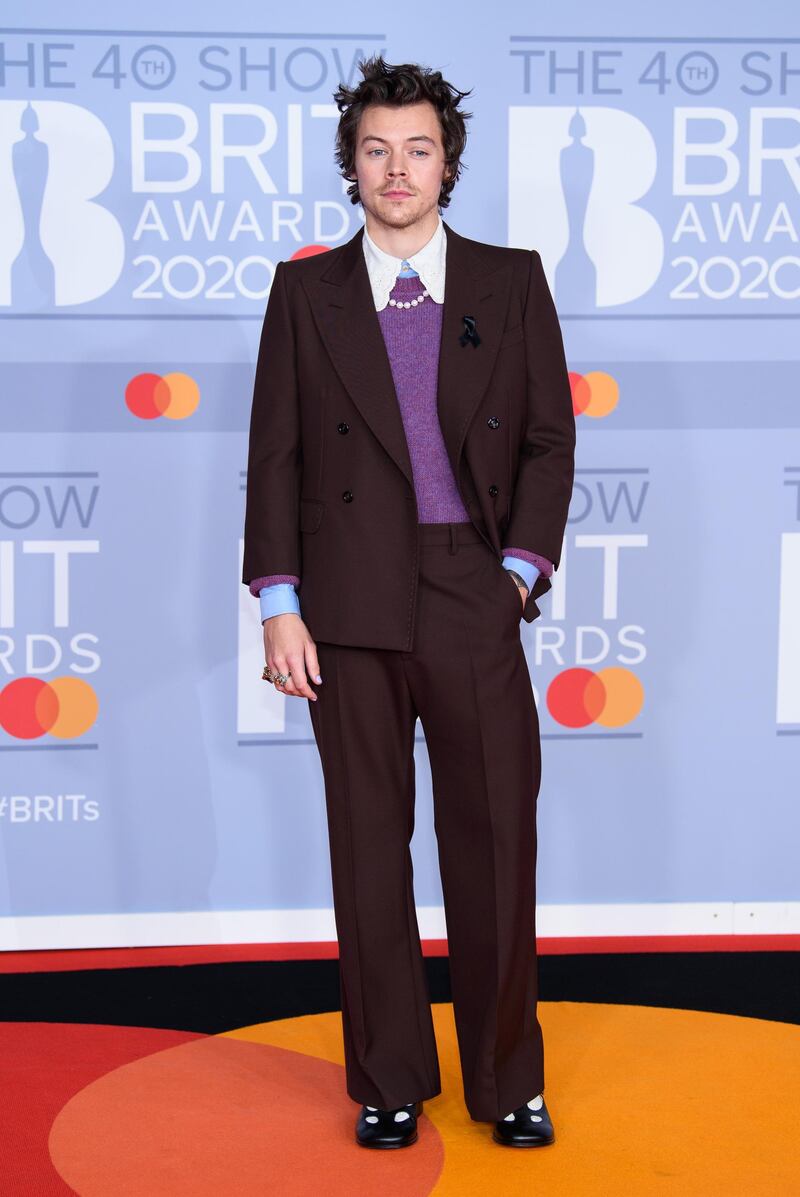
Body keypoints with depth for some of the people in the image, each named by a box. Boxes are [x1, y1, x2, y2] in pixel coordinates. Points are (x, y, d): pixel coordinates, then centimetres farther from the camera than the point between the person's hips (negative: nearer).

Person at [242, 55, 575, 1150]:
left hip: (475, 604, 0)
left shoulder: (513, 282, 8)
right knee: (368, 846, 6)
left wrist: (521, 569, -3)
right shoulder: (305, 291, 7)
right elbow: (275, 456, 5)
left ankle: (507, 1080, 17)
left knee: (497, 840, 2)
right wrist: (280, 604, -2)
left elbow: (549, 440, 7)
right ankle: (389, 1081, 19)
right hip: (351, 606, 0)